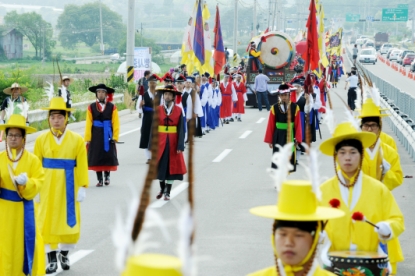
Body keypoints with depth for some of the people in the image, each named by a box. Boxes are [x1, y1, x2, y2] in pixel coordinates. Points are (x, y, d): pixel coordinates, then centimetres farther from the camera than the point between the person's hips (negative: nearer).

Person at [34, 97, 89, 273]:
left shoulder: (77, 140, -4)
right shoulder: (41, 140, -1)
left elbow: (82, 165, -6)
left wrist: (83, 187, -10)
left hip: (68, 187, 0)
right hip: (47, 188, 0)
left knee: (70, 221, 7)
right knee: (47, 222, 2)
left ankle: (64, 253, 29)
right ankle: (52, 259, 12)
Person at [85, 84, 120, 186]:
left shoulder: (112, 107, -1)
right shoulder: (91, 107, 0)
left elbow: (116, 123, -2)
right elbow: (88, 124, -1)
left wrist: (115, 137, -8)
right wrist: (87, 139, -4)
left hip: (108, 136, 0)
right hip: (96, 136, 0)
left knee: (108, 156, 5)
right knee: (96, 157, 2)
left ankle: (107, 176, 27)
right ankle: (100, 179, 11)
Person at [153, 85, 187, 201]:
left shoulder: (178, 110, -4)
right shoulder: (158, 110, -2)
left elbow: (181, 129, -6)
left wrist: (180, 146, -12)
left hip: (173, 143, -1)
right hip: (161, 142, 1)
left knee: (172, 166, 4)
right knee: (161, 166, 9)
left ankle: (167, 192, 14)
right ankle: (162, 188, 29)